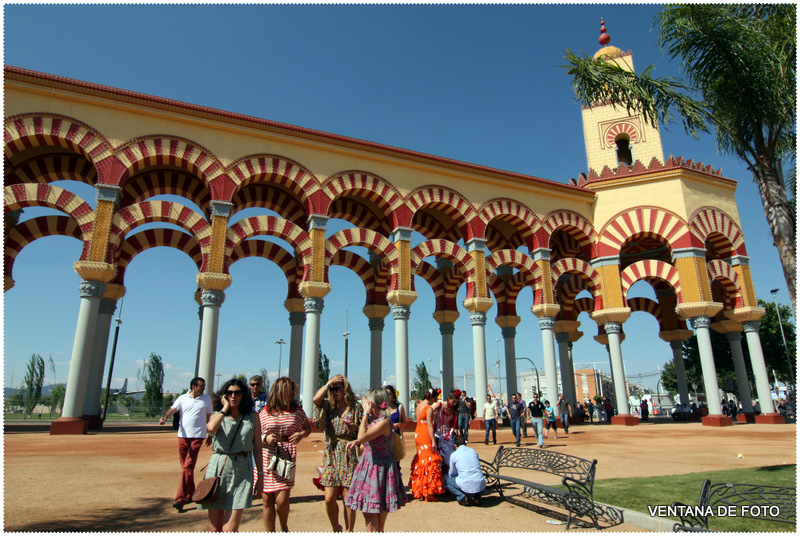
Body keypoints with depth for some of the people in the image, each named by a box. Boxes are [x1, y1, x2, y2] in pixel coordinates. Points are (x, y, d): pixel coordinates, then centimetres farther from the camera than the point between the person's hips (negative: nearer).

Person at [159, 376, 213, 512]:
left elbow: (209, 417, 14)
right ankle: (190, 494, 27)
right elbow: (173, 409, -9)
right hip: (183, 435, 2)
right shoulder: (182, 398, 6)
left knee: (188, 467, -10)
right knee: (185, 466, 11)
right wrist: (165, 417, -30)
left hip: (197, 436, -2)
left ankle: (180, 500, -12)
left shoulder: (207, 399, 7)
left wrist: (210, 434, 15)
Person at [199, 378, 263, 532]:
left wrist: (260, 474, 4)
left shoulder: (253, 417, 6)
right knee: (214, 528, 7)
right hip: (218, 468, 2)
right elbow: (211, 428, -18)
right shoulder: (218, 415, 8)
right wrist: (226, 408, -6)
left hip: (241, 471, -2)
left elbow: (257, 447, 7)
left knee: (229, 530, -8)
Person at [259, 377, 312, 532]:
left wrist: (301, 434, -3)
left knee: (282, 500, -6)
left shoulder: (297, 411, 5)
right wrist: (266, 438, -11)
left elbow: (308, 428, 19)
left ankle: (284, 527, 24)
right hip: (266, 459, 1)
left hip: (286, 460, 0)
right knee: (267, 501, 6)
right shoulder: (266, 412, 2)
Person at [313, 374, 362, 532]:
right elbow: (316, 398, -14)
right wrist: (329, 383, -6)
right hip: (331, 456, 2)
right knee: (329, 499, 1)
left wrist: (355, 428, -15)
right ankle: (336, 528, 26)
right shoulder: (328, 406, 8)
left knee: (348, 498, 1)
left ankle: (348, 531, 19)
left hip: (349, 456, -2)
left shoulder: (356, 408, 2)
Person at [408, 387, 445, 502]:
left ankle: (419, 492, 23)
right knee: (429, 462, -2)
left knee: (420, 461, 16)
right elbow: (429, 425, -18)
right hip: (426, 437, -8)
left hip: (417, 435, 9)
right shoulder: (429, 408, -15)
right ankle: (428, 493, 0)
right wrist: (433, 441, -17)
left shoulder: (419, 405, 9)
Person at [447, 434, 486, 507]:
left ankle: (463, 498, 3)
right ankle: (476, 497, 14)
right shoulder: (473, 451, 15)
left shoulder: (454, 455, 5)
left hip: (467, 486, -4)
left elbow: (451, 474, 20)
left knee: (449, 481, 23)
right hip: (481, 485, 4)